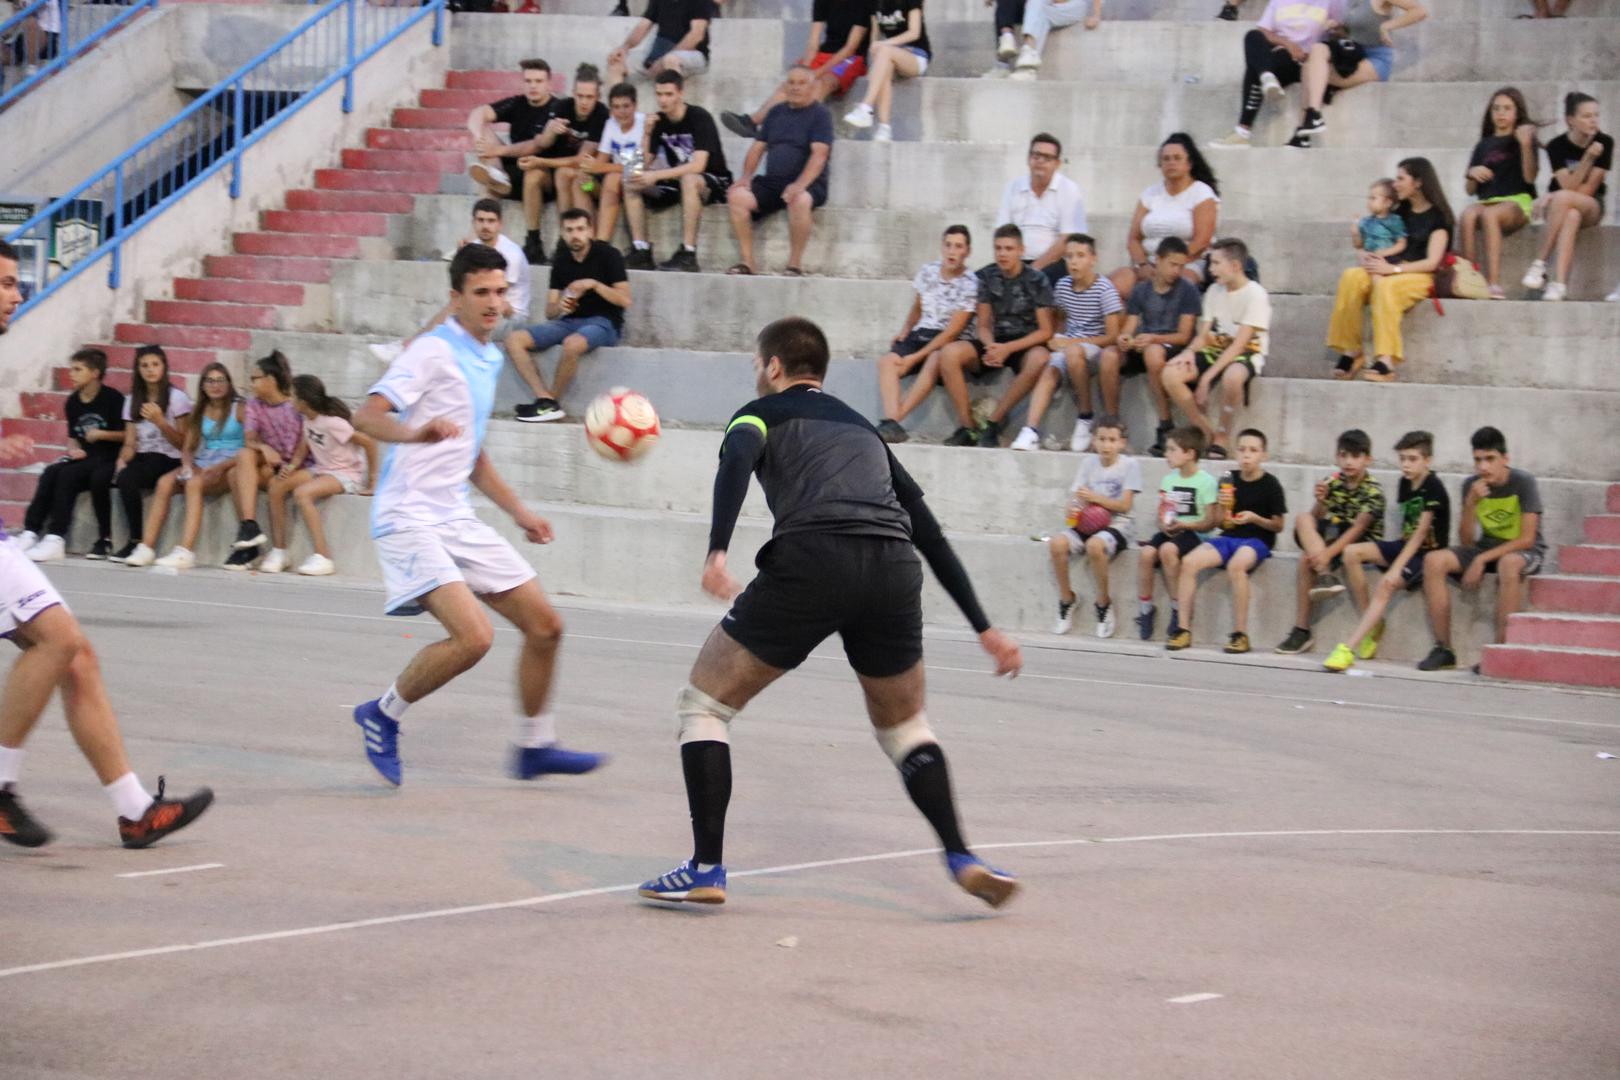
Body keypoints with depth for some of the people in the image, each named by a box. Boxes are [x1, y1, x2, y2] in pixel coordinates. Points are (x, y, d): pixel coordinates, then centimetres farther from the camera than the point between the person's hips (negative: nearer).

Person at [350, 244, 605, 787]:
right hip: (410, 519, -9)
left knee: (544, 626, 7)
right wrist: (413, 432, -42)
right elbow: (367, 415, -23)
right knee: (473, 637, -24)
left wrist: (517, 509, 26)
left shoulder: (489, 359, 16)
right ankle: (383, 716, -2)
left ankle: (535, 746, 22)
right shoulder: (434, 351, -10)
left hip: (457, 519, 9)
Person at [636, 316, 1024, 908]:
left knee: (704, 703, 13)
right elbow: (929, 533, 32)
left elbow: (737, 460, -5)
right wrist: (984, 627, 33)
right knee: (904, 725, 26)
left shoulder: (761, 412, 21)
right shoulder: (862, 428, 34)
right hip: (894, 570, 4)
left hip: (811, 560, -4)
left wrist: (717, 551, -19)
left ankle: (706, 869, 5)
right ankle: (962, 857, 11)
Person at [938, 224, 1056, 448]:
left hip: (1026, 345, -3)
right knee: (948, 353, -24)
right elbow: (983, 325, 8)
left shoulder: (1037, 281, -6)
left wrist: (1008, 349, -20)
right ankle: (967, 427, -20)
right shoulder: (987, 277, 4)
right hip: (996, 342, 3)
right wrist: (990, 346, -16)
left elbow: (1045, 331, -8)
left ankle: (993, 422, -28)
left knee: (1040, 359, -40)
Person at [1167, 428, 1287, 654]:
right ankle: (1184, 629, -14)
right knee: (1190, 562, -19)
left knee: (1236, 565, -37)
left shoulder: (1270, 485, -1)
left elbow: (1278, 525, 1)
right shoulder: (1230, 481, 10)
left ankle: (1240, 634, -29)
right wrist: (1223, 508, -5)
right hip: (1229, 537, 5)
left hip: (1258, 539, -5)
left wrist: (1255, 518, -15)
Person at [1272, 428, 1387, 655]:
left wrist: (1328, 552, -33)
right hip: (1335, 536, 5)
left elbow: (1358, 528, -22)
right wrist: (1320, 500, -25)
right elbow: (1316, 518, -3)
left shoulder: (1373, 490, -13)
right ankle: (1325, 575, -33)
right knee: (1303, 519, -22)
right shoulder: (1332, 484, 3)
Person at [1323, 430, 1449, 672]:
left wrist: (1396, 568, -27)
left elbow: (1420, 533, -22)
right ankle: (1372, 623, -4)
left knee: (1387, 584, -31)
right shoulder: (1405, 483, 8)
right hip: (1406, 546, 9)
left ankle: (1348, 648, -36)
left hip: (1428, 553, -9)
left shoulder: (1433, 488, -16)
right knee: (1351, 553, -9)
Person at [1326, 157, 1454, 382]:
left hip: (1419, 276, -6)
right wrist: (1366, 257, -6)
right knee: (1351, 277, -26)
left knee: (1386, 286, -39)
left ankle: (1385, 361, -45)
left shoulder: (1437, 217, 1)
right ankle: (1351, 351, -30)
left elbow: (1432, 262, -10)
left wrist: (1393, 269, -21)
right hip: (1390, 270, 6)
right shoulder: (1400, 212, 20)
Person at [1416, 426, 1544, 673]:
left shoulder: (1523, 483, -17)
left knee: (1509, 564, -41)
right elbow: (1466, 542, -6)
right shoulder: (1471, 486, -5)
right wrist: (1470, 504, -23)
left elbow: (1527, 539, -20)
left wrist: (1481, 560, -23)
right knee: (1434, 561, -16)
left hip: (1525, 552, -5)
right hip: (1487, 547, 5)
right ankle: (1443, 649, -15)